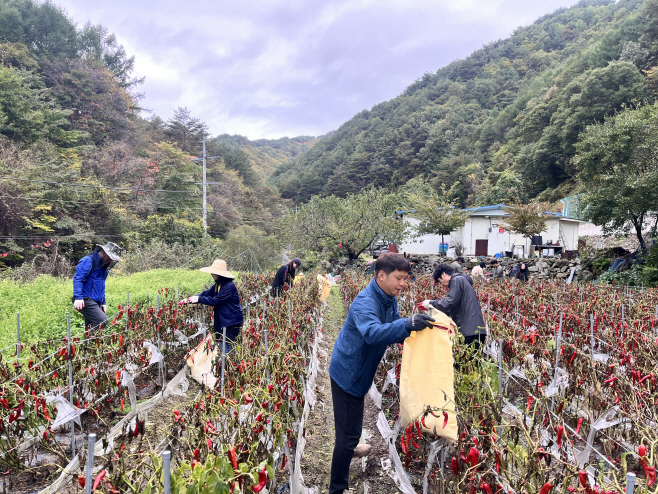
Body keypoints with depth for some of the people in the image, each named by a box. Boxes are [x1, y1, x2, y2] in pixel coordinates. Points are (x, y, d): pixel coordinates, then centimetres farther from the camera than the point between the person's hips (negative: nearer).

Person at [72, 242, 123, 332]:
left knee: (91, 329, 8)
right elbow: (78, 279, -17)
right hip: (86, 301, -9)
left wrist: (103, 302, 27)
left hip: (96, 303, 9)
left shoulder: (104, 266, 21)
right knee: (104, 322, -22)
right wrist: (78, 297, -27)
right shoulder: (88, 261, -8)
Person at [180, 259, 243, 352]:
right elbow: (207, 293, 9)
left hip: (232, 322, -10)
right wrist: (190, 300, -2)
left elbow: (215, 301, -21)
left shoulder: (229, 286, -20)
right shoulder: (218, 285, 12)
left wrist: (199, 299, -14)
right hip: (223, 320, 10)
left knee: (227, 348, -7)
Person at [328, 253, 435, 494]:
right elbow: (372, 332, -48)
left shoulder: (390, 299, -1)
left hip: (358, 371, 9)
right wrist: (408, 324, -60)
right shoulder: (365, 302, -30)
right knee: (348, 432, -4)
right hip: (347, 374, -9)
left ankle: (349, 449, 56)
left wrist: (415, 329, -20)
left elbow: (393, 330, -1)